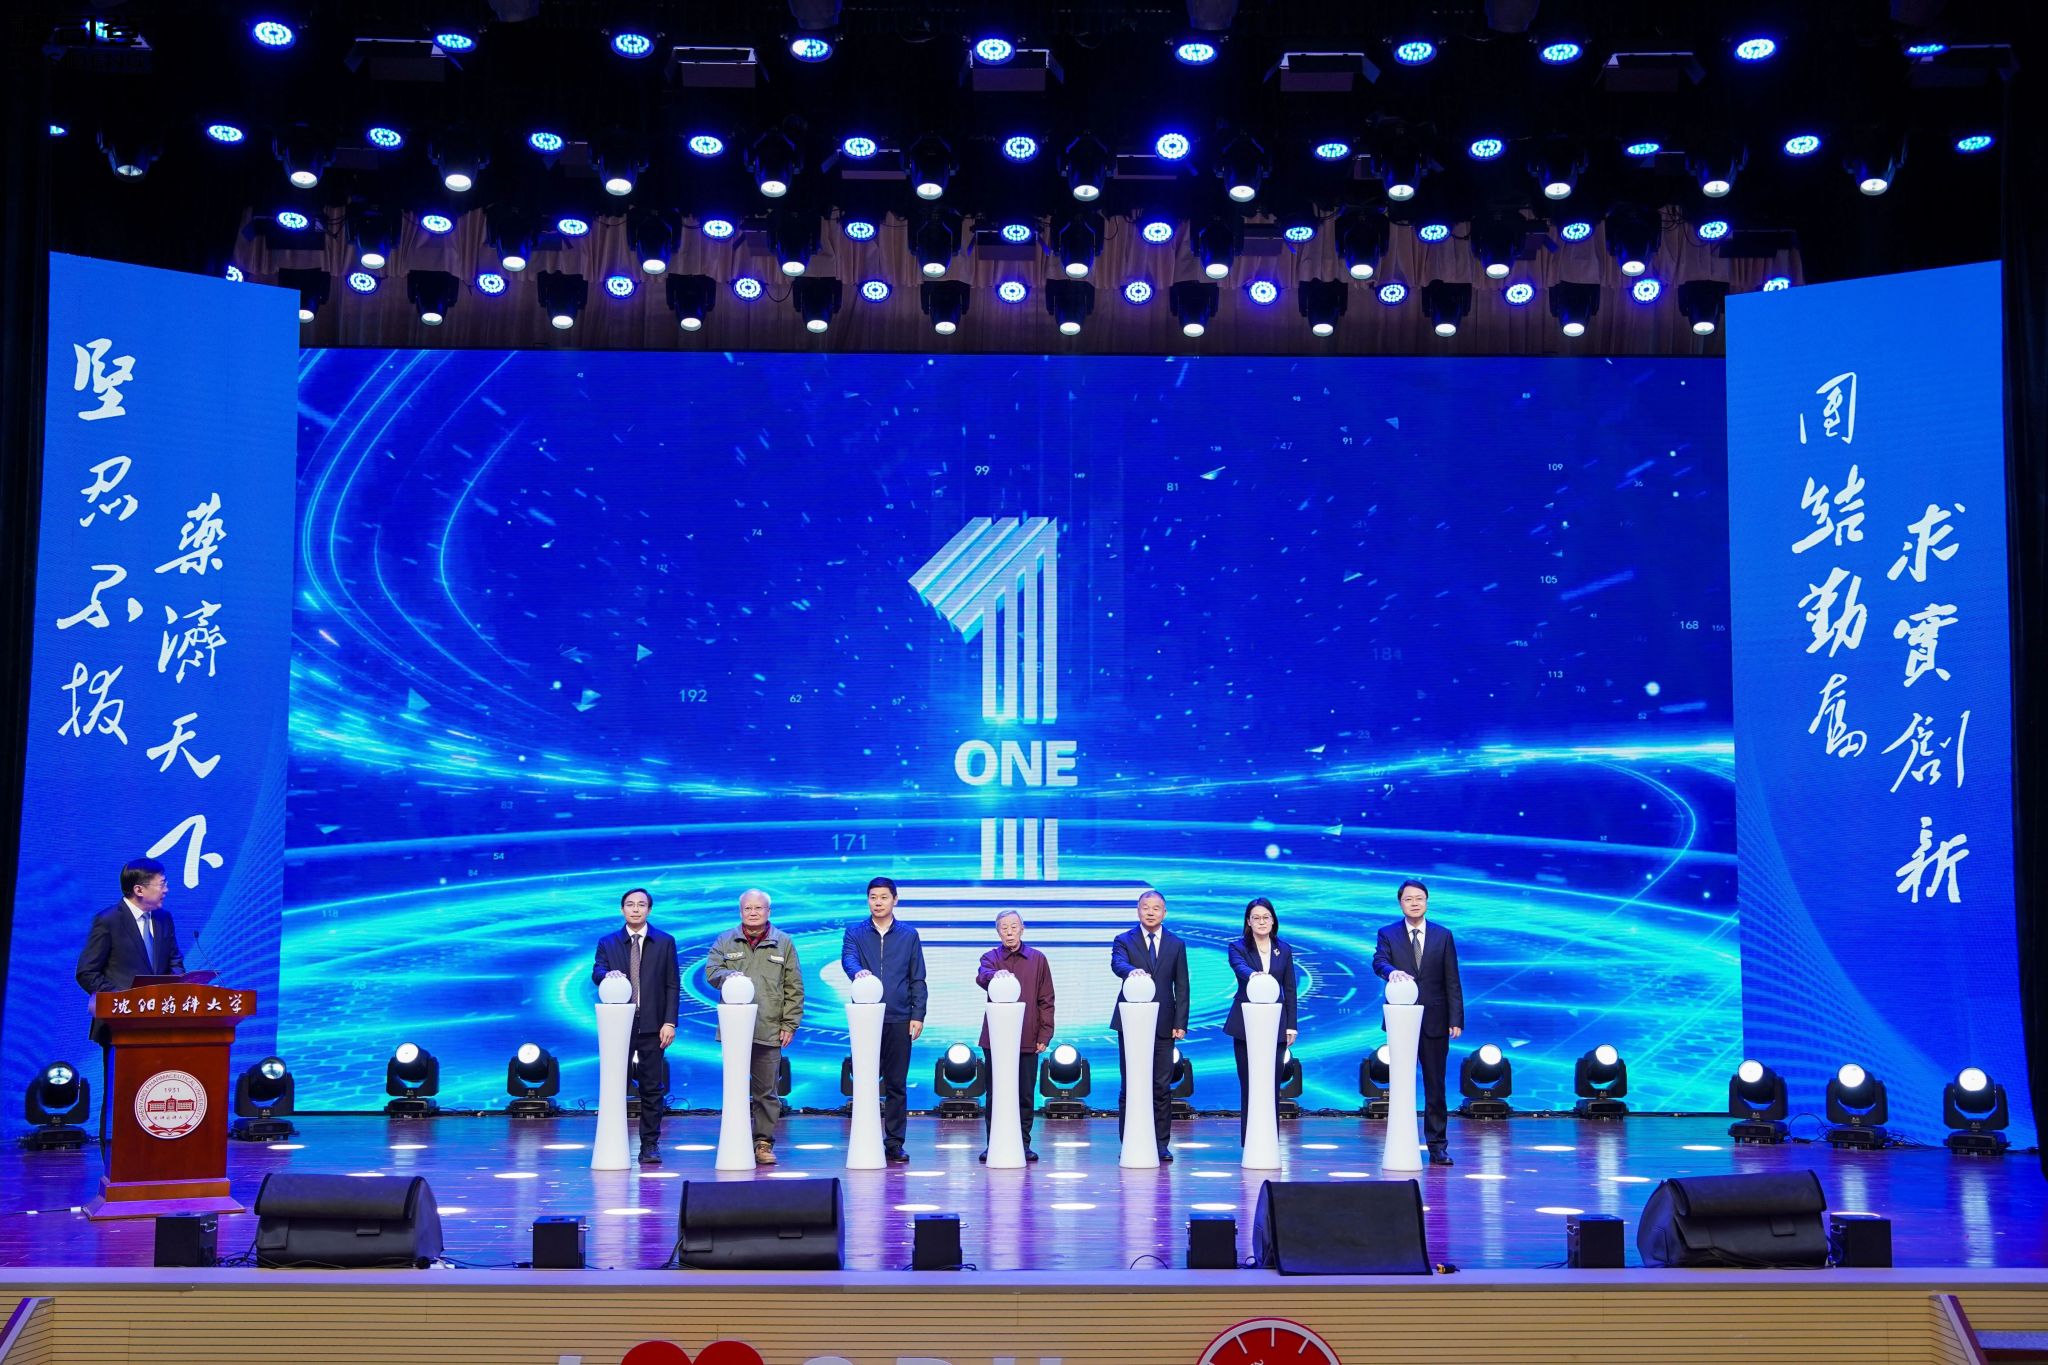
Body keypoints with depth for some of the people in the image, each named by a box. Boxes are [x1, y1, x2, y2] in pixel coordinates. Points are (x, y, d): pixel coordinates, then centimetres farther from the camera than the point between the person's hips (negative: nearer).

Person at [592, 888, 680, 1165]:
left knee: (652, 1088, 2)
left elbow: (673, 984, 4)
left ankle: (650, 1146, 7)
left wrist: (669, 1022, -6)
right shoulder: (607, 943, 9)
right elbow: (596, 972, -8)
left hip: (652, 1026, 0)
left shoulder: (665, 943, 8)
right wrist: (607, 974, -32)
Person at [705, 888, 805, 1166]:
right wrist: (730, 975, -21)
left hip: (769, 1031, 0)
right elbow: (711, 971, 1)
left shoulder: (783, 943, 11)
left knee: (766, 1090, 1)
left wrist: (790, 1024, 2)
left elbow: (794, 987, 9)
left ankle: (764, 1143, 7)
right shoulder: (725, 941, 13)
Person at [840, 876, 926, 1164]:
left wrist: (918, 1015, -1)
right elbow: (848, 959, -13)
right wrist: (857, 971, -37)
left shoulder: (909, 935, 10)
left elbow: (918, 979, 9)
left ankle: (894, 1143, 8)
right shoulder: (855, 932, 7)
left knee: (897, 1084, 3)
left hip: (899, 1019, 1)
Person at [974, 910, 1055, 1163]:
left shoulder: (1038, 959, 8)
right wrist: (994, 975, -43)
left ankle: (1023, 1144, 12)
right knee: (995, 1094, 3)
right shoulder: (990, 957, 5)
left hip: (1027, 1039, 1)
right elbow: (981, 977, -20)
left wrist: (1045, 1034, 0)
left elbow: (1046, 1001, 8)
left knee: (1025, 1094, 4)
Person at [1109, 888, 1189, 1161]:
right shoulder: (1124, 941, 4)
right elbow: (1117, 964, -18)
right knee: (1129, 1086, 2)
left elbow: (1181, 987, 8)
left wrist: (1180, 1023, 0)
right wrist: (1133, 971, -41)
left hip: (1163, 1025, 1)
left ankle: (1161, 1144, 8)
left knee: (1161, 1087, 2)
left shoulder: (1176, 944, 10)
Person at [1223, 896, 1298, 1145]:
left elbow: (1290, 990, 10)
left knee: (1272, 1085, -1)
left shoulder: (1284, 951, 9)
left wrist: (1291, 1025, 4)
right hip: (1245, 1023, -2)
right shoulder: (1238, 947, 1)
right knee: (1248, 1085, 1)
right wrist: (1252, 975, -45)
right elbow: (1240, 967, -22)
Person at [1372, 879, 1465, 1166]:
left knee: (1435, 1086, 3)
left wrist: (1456, 1020, -3)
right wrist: (1391, 971, -38)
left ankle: (1438, 1147, 8)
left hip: (1435, 1022, 0)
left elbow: (1452, 981, 5)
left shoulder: (1443, 936, 7)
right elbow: (1378, 961, -14)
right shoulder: (1388, 934, 5)